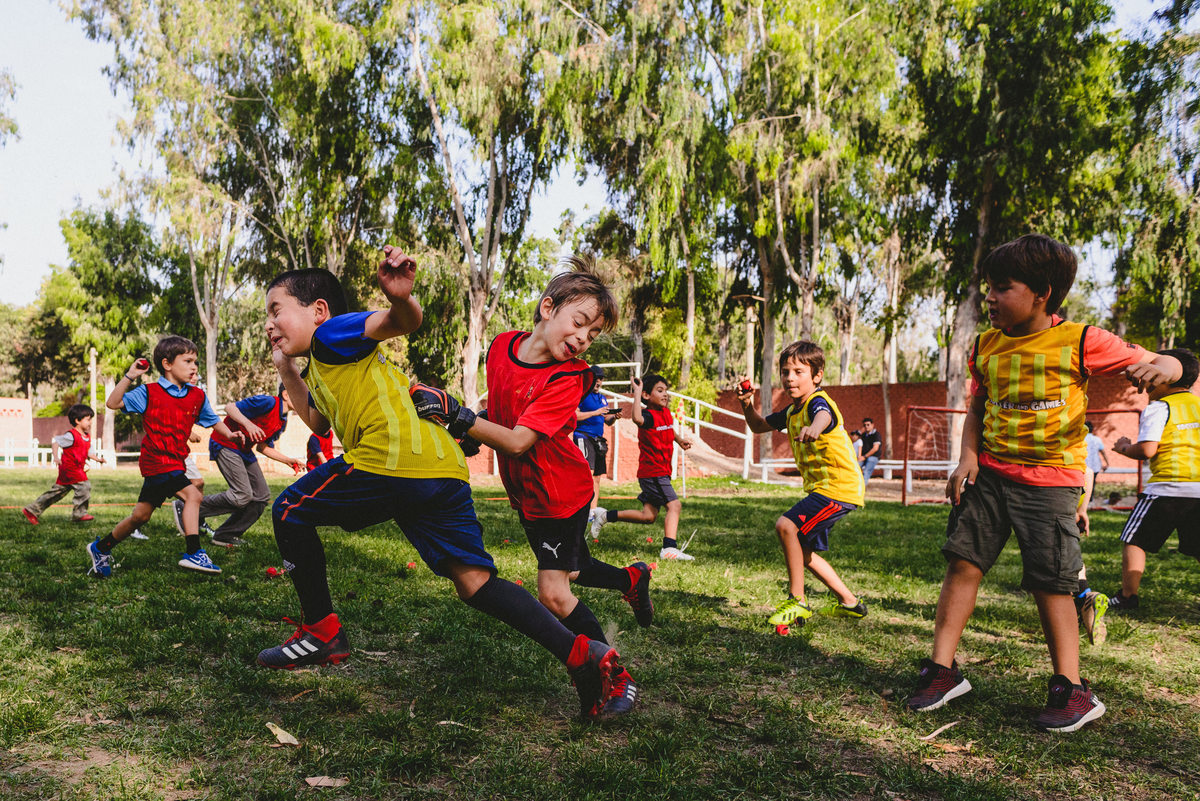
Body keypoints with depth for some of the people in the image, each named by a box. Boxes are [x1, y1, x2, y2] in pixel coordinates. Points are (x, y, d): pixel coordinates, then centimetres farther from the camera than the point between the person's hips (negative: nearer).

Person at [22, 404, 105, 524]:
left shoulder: (87, 437, 13)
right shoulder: (71, 436, -15)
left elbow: (88, 452, 19)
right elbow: (55, 441, -11)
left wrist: (97, 459, 4)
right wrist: (56, 457, -20)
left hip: (78, 469, 9)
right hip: (69, 468, -9)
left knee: (57, 491, 14)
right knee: (84, 486, -17)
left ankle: (32, 510, 23)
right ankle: (79, 513, -9)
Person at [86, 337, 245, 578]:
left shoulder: (197, 396, 8)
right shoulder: (149, 393, -5)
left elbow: (212, 420, 17)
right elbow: (113, 403, -8)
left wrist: (229, 433, -1)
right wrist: (129, 377, -17)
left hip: (176, 462, 7)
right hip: (157, 461, -7)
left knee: (140, 516, 13)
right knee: (192, 495, -22)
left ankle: (101, 548, 31)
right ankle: (192, 553, -20)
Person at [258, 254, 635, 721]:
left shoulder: (331, 332, 9)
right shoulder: (321, 369, 36)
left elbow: (403, 321, -10)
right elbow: (318, 421, 52)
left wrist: (401, 298, -33)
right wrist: (286, 368, 48)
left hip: (392, 459, -9)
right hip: (443, 466, 9)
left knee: (290, 512, 12)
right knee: (475, 582, 5)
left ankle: (321, 633, 17)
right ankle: (582, 655, -6)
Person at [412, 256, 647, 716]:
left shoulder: (567, 379, -27)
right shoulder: (502, 347, -9)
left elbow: (519, 441, -35)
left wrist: (456, 415, -39)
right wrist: (470, 437, 4)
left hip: (562, 492, -7)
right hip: (526, 492, 7)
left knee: (554, 592, -12)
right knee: (569, 570, 24)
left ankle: (617, 681, 2)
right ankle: (632, 578, 53)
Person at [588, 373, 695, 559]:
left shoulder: (666, 413, 11)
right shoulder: (648, 415, -16)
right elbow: (637, 419, -43)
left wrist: (679, 439, 23)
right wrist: (637, 393, -38)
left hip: (661, 472, 9)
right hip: (653, 472, -9)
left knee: (648, 516, 11)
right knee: (674, 505, -17)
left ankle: (604, 515, 20)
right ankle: (669, 548, -23)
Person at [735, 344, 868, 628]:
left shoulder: (817, 401, -18)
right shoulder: (792, 410, 11)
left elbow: (824, 416, -43)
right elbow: (759, 426, 23)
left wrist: (814, 428, -67)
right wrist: (747, 405, 2)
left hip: (840, 487, -10)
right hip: (822, 487, 10)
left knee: (786, 526, -22)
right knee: (803, 551, 16)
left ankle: (797, 603, -12)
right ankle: (849, 602, 30)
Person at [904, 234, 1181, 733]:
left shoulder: (1080, 341, -7)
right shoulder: (986, 346, 7)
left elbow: (1166, 364, -2)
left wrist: (1159, 368, -27)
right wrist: (968, 458, 1)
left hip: (1050, 481, -4)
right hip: (989, 473, 5)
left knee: (1050, 581, -1)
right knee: (962, 561, 0)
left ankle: (1071, 691, 14)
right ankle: (942, 670, 10)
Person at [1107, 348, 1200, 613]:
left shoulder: (1158, 408, -6)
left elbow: (1146, 450, -15)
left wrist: (1124, 448, 4)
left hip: (1168, 486, -6)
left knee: (1134, 540, 8)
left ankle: (1127, 596, 10)